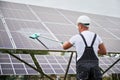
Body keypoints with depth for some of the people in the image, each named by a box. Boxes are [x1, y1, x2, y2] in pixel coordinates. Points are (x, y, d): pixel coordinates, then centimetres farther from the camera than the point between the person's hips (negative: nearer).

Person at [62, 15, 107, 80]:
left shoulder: (76, 37, -2)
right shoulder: (96, 37, 8)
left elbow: (64, 47, 17)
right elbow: (104, 52, 19)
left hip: (82, 68, -3)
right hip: (94, 67, 3)